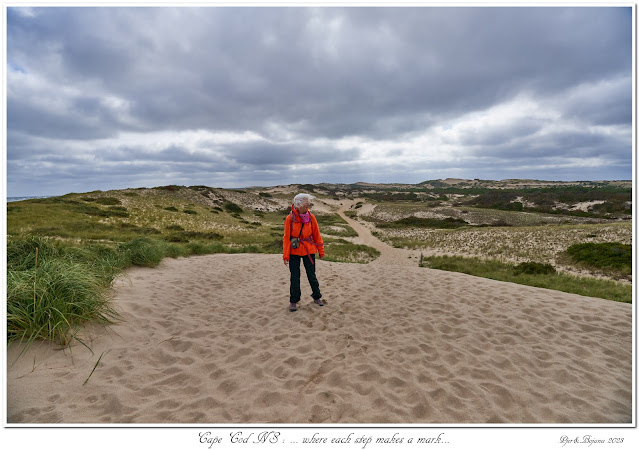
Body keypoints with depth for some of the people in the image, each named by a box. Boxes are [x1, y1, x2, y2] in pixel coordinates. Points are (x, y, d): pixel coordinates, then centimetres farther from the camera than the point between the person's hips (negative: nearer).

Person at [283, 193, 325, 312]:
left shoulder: (311, 217, -5)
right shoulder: (290, 218, -11)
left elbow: (316, 234, 4)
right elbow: (286, 237, -7)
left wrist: (321, 250, 8)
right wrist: (286, 255, -9)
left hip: (309, 250, 1)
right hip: (294, 251, -1)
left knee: (311, 275, 9)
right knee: (294, 277, 4)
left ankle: (317, 297, 28)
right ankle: (294, 301, 19)